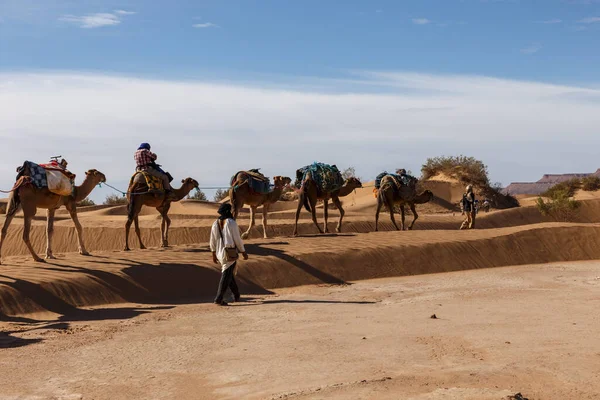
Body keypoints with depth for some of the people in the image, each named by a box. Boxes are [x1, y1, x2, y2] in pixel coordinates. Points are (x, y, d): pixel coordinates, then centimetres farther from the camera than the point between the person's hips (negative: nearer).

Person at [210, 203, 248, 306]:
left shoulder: (215, 224, 3)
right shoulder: (231, 223, -14)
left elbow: (212, 241, 8)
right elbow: (237, 239, -11)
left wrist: (214, 254, 19)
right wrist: (244, 252, 0)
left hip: (220, 254, 6)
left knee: (229, 274, 20)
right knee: (226, 276, -2)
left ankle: (236, 296, 31)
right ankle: (218, 299, -6)